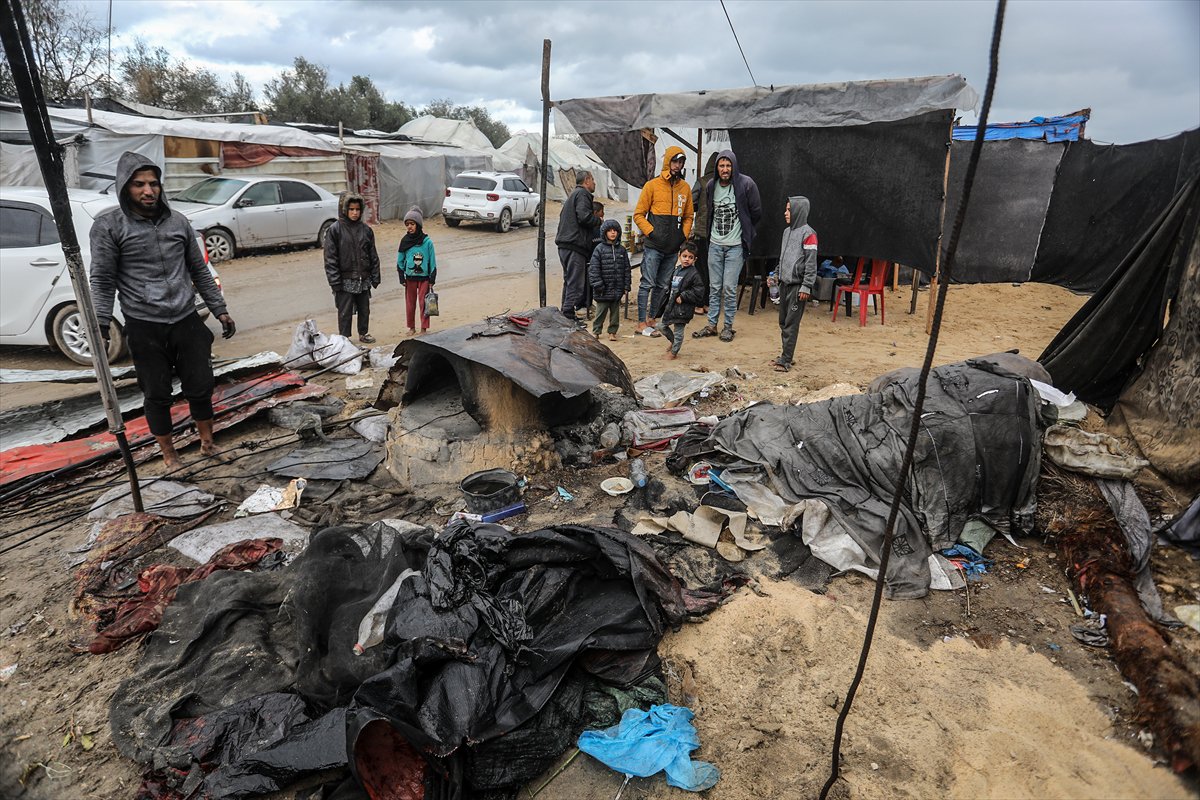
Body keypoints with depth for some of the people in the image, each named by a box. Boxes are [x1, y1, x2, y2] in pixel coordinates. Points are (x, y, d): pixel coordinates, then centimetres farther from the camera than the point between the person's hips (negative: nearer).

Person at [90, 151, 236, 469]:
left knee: (200, 387, 7)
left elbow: (199, 270, 13)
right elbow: (102, 280, -4)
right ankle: (168, 452, 26)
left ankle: (207, 441, 28)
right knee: (157, 395, 8)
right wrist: (100, 325, -13)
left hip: (186, 321, 2)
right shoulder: (108, 226, -3)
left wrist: (220, 310, 11)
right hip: (144, 328, -2)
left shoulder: (178, 221, 7)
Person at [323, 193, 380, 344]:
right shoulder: (335, 229, -6)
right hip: (345, 280, -4)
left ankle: (364, 333, 31)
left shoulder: (366, 229, 5)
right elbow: (330, 258, -8)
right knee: (345, 312, 2)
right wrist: (335, 282, -13)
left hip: (364, 279, 4)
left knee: (364, 310, 15)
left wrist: (375, 277, 5)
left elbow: (373, 256, 9)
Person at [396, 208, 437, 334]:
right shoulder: (405, 241, 0)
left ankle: (424, 328, 11)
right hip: (410, 277, 3)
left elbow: (432, 262, -3)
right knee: (410, 303, 10)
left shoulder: (427, 241, -8)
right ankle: (411, 327, 22)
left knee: (423, 303, 1)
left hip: (424, 277, -3)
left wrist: (432, 280, -5)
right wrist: (402, 278, 3)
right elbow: (400, 261, 7)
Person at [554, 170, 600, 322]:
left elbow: (562, 216, 26)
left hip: (564, 245, 10)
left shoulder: (573, 195, 25)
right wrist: (599, 221, -3)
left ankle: (564, 313, 22)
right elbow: (584, 216, -20)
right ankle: (568, 315, -9)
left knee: (569, 281, 17)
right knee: (575, 283, -9)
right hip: (575, 246, -10)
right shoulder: (582, 194, -6)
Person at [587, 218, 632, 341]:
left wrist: (627, 286, 5)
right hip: (604, 289, -3)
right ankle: (596, 331, 17)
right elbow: (593, 268, -7)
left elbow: (627, 269, 10)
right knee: (601, 311, 4)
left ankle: (612, 332, 20)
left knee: (615, 311, 10)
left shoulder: (622, 249, 7)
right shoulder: (599, 249, -4)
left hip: (617, 289, 3)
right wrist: (598, 285, -13)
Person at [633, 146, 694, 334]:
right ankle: (641, 322, 2)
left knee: (662, 286, 11)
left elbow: (688, 216, 19)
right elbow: (639, 214, -1)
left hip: (673, 248, 5)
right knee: (647, 284, -4)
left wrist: (684, 235, 5)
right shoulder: (652, 185, -2)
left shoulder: (685, 188, 11)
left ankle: (651, 318, 23)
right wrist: (651, 232, -10)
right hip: (654, 246, -5)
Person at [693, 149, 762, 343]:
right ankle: (711, 325, 17)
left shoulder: (746, 184, -10)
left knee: (729, 288, -3)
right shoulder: (711, 186, 4)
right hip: (715, 244, 4)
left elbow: (756, 213, 0)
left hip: (735, 245, -4)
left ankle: (728, 326, 10)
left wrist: (744, 231, 10)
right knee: (714, 287, 9)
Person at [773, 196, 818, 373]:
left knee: (791, 324, -5)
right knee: (783, 322, 12)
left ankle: (786, 360, -1)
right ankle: (785, 354, 23)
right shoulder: (787, 231, 14)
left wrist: (806, 287, -16)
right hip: (785, 283, 8)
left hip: (798, 285, -8)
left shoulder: (808, 233, -10)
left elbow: (811, 262, -13)